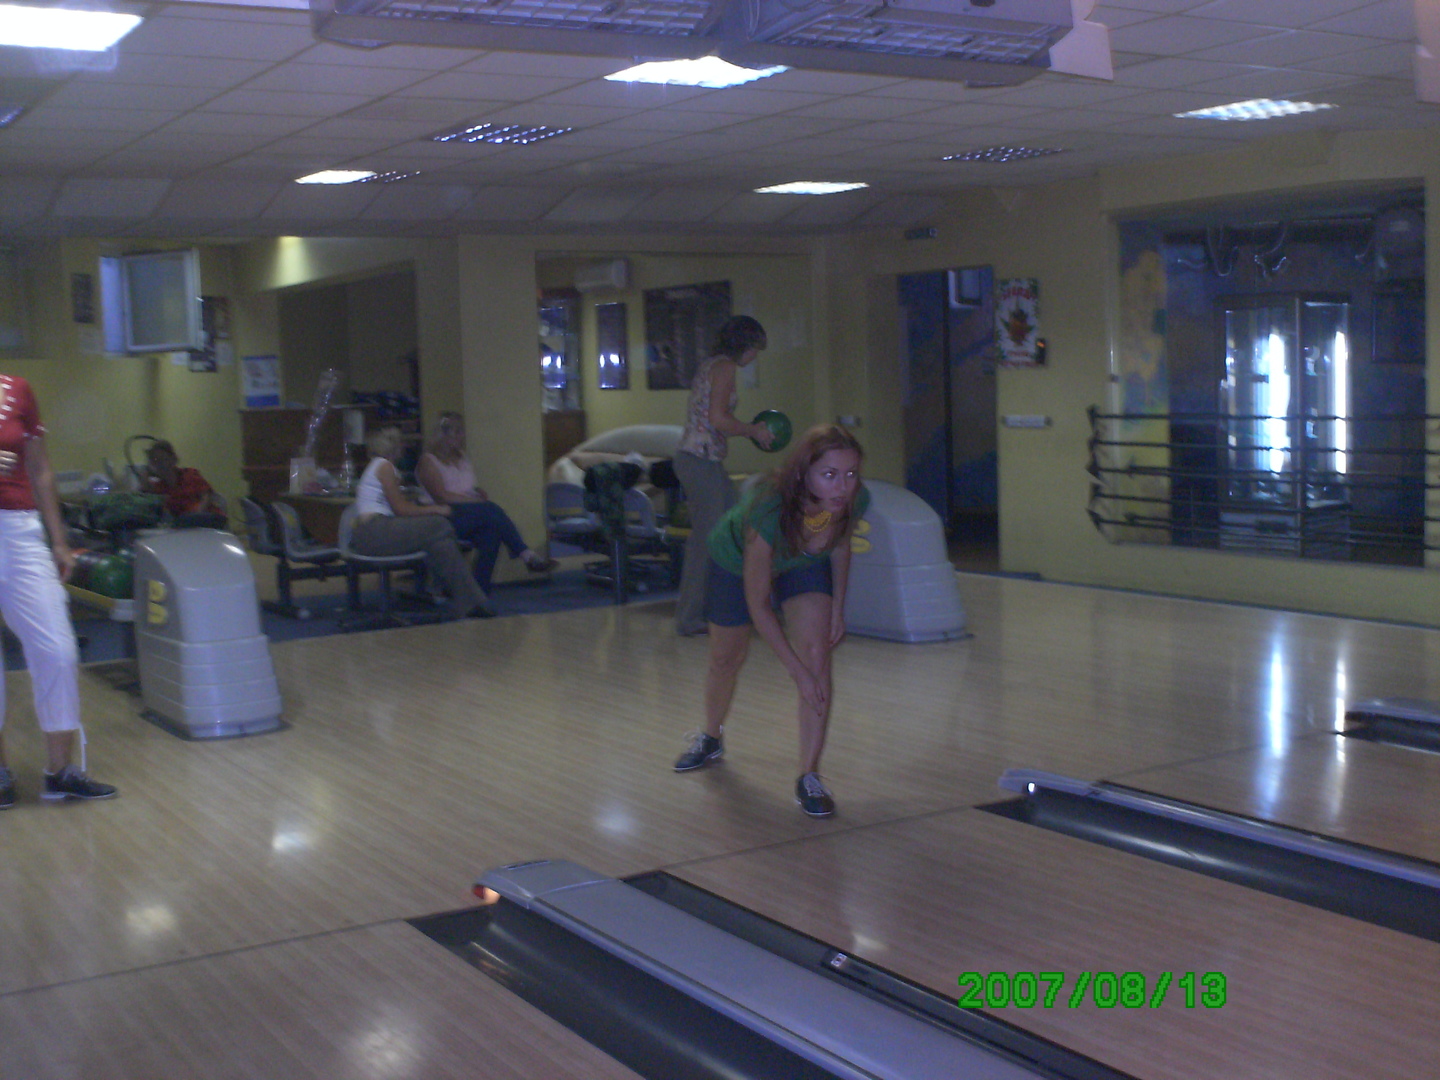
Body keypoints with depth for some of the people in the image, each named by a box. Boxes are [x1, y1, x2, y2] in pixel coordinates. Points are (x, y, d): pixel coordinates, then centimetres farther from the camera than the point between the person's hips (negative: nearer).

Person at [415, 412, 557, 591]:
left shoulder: (463, 459, 26)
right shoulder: (428, 460, 5)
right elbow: (441, 496, -8)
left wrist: (480, 493, -3)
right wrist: (474, 500, -14)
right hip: (446, 518, -6)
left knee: (490, 531, -31)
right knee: (490, 510, -31)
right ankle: (526, 555, -34)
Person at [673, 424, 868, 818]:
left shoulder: (855, 501, -33)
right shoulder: (769, 512, -45)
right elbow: (757, 603, -33)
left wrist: (837, 608, -3)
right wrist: (797, 672, -32)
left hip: (805, 564, 3)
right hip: (736, 560, -2)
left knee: (817, 654, -19)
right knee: (727, 661, 17)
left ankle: (809, 777, -10)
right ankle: (711, 738, 49)